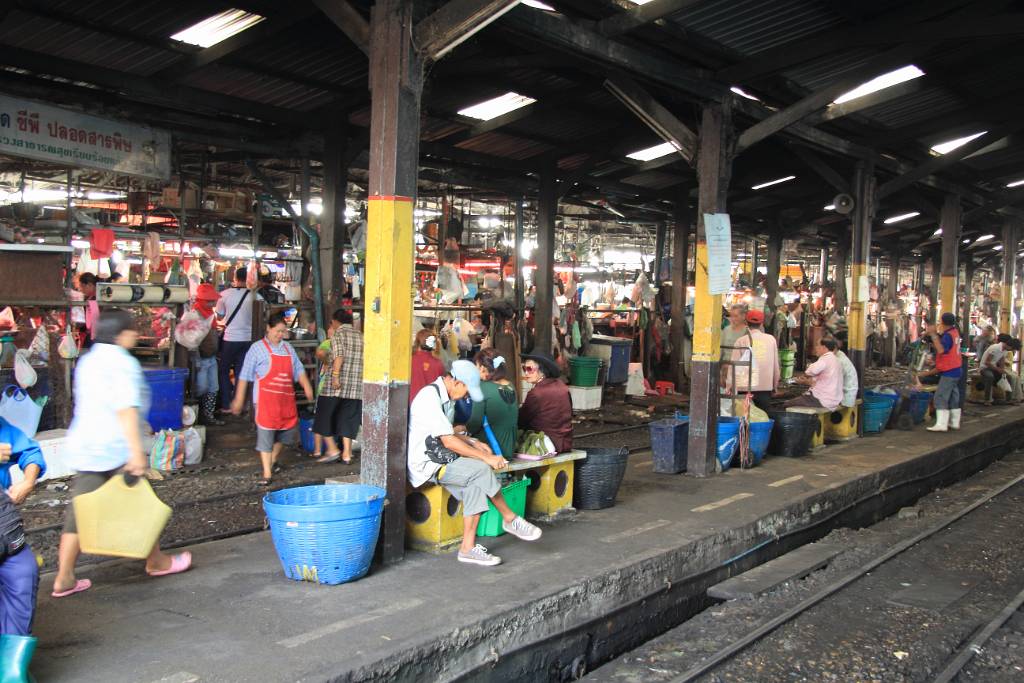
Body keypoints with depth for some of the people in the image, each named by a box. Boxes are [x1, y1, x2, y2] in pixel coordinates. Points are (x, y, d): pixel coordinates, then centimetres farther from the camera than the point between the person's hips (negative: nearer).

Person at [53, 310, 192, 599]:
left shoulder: (88, 361, 16)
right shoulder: (122, 362, -12)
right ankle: (156, 562, 23)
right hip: (116, 448, -8)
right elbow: (126, 409, -21)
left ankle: (64, 579, 6)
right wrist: (136, 451, -24)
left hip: (83, 446, 8)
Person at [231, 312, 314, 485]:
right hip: (266, 399, -5)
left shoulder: (288, 348, 14)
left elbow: (299, 370, 14)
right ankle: (267, 474, 0)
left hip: (286, 399, 6)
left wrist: (306, 386, -4)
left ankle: (273, 460, 36)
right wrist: (239, 399, -4)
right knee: (265, 435, -5)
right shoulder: (257, 348, -2)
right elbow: (244, 376, -1)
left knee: (288, 432, 12)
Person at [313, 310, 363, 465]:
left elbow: (339, 355, -18)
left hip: (336, 385, -5)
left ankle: (332, 449, 3)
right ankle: (346, 453, 8)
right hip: (356, 386, 5)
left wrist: (335, 375, -21)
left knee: (325, 417, 7)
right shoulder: (360, 335, 12)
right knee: (348, 419, 10)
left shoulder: (337, 333, -3)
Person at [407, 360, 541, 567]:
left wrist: (474, 443, 8)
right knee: (481, 469, -21)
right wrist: (486, 457, -19)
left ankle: (468, 547, -14)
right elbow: (448, 441, -22)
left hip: (438, 458, 9)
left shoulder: (446, 397, 12)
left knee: (475, 484, -14)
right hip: (424, 464, -9)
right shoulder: (430, 397, -19)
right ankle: (510, 519, -3)